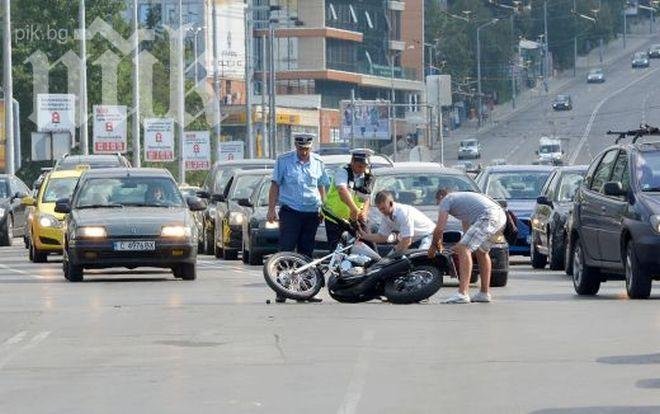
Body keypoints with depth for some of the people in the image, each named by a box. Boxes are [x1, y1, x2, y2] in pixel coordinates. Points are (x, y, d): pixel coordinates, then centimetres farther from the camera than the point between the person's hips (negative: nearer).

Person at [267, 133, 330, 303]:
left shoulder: (318, 162, 10)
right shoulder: (284, 161, 1)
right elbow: (275, 185, 3)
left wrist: (322, 208, 14)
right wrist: (271, 209, -3)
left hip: (312, 213, 4)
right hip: (290, 212, -4)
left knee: (306, 253, 6)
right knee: (286, 251, -10)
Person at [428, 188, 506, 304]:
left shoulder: (446, 200, 11)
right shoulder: (461, 197, 38)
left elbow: (439, 229, 6)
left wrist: (434, 246, 20)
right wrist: (462, 244, 46)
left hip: (489, 216, -9)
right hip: (501, 215, 9)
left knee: (464, 249, -12)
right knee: (481, 251, 24)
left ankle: (462, 294, -21)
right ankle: (484, 293, 28)